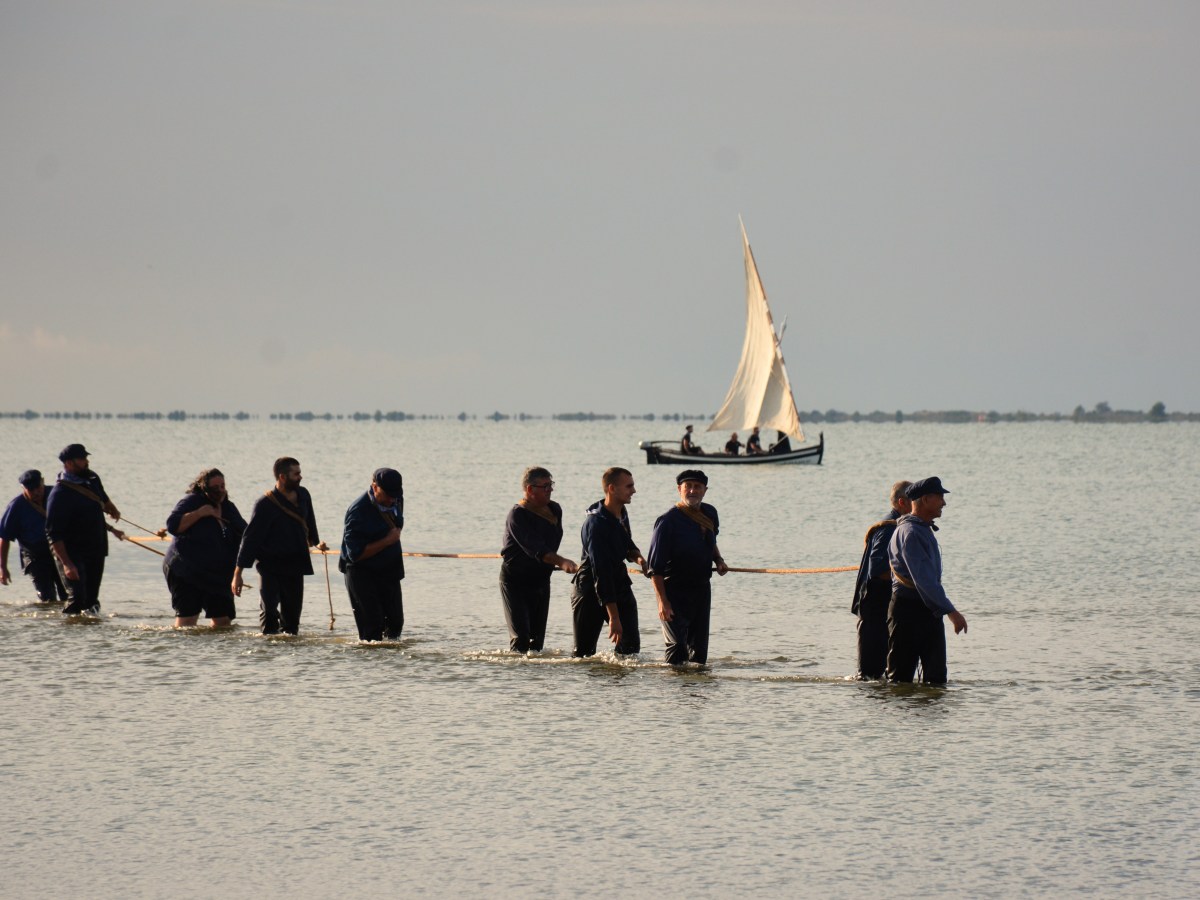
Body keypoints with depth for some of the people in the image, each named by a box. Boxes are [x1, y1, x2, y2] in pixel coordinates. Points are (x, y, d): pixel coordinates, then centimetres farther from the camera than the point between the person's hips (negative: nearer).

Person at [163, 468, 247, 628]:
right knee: (187, 620, -14)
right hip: (187, 573, -7)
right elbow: (172, 525, -18)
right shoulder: (191, 502, -5)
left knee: (223, 620, 4)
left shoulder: (228, 508, 15)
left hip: (218, 575, 7)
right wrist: (199, 513, -22)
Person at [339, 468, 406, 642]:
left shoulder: (396, 500, -1)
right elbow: (356, 554, -25)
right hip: (362, 573, -6)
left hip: (390, 570, 6)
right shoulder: (358, 511, -24)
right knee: (372, 626, -11)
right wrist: (387, 541, -24)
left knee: (396, 621, 7)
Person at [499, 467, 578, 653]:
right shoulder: (517, 515, -20)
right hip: (515, 581, -7)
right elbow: (536, 549, -34)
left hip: (541, 580, 7)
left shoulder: (555, 510, 4)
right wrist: (561, 562, -46)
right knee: (521, 637, -15)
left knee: (537, 636, 8)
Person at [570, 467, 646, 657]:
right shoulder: (596, 523, -25)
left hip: (619, 584, 7)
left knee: (631, 643, -7)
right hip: (591, 589, -7)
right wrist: (613, 617, -31)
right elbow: (601, 572, -28)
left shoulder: (621, 512, 1)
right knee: (584, 650, 1)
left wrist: (637, 556, -5)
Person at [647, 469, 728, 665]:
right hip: (675, 591, -7)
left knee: (699, 646, 10)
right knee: (677, 645, -16)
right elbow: (655, 566, -16)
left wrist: (718, 560, 6)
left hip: (702, 588, 7)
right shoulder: (668, 521, -16)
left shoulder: (710, 514, 5)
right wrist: (662, 601, -21)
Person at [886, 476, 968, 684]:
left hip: (929, 611, 10)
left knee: (936, 675, 3)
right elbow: (923, 579, -23)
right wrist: (951, 611, -25)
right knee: (900, 676, -2)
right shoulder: (910, 532, -16)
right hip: (908, 610, -10)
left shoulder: (925, 530, 16)